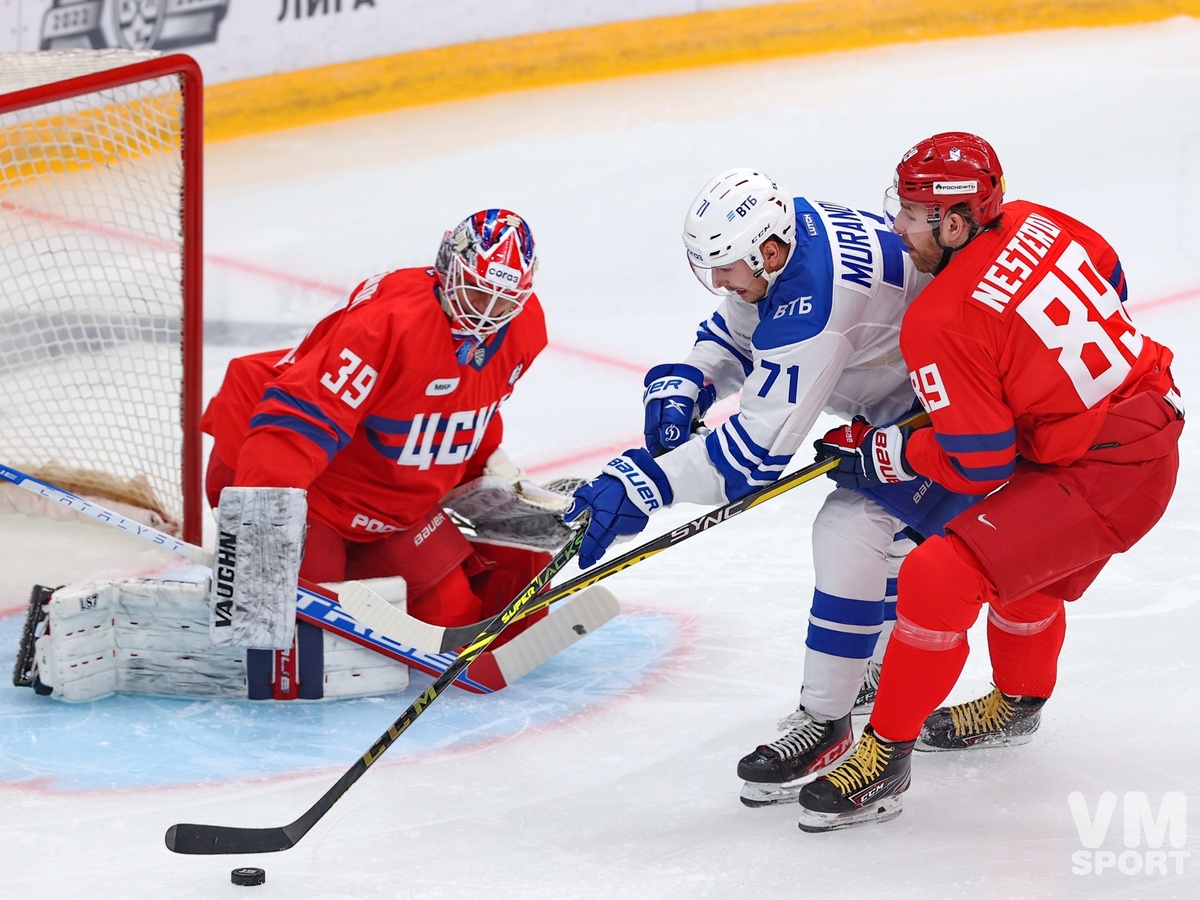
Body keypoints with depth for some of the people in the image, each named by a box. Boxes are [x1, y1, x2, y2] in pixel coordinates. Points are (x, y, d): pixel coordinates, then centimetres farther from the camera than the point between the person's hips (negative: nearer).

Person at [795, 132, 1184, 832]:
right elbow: (1110, 286, 19)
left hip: (1104, 474, -10)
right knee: (1024, 565, 31)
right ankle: (1017, 706, 55)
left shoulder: (940, 322, -20)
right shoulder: (1037, 224, 0)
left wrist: (882, 453, -2)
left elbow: (979, 466, -16)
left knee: (939, 578, -13)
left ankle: (885, 760, -4)